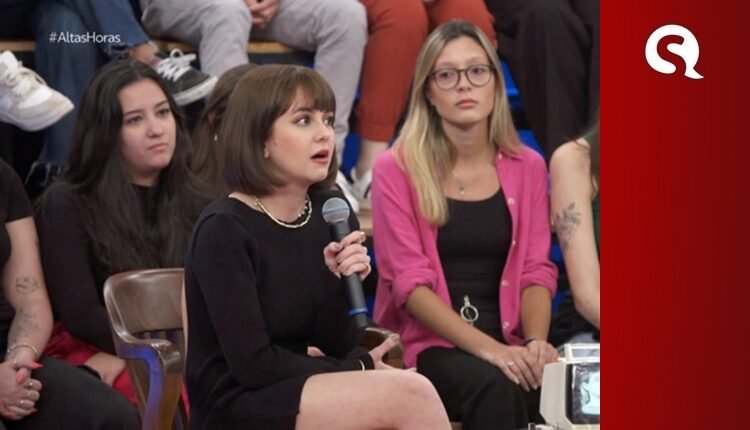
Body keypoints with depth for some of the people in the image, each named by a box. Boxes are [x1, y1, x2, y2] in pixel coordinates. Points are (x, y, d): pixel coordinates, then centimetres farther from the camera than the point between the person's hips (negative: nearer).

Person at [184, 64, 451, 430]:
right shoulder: (224, 230, -13)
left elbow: (336, 344, 7)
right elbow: (252, 365, -15)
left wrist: (343, 281, -12)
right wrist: (359, 369, -7)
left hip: (299, 388, 6)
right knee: (410, 395, -25)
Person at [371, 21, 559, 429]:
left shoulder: (527, 167, 11)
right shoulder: (396, 170, -1)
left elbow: (536, 271, 7)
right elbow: (409, 281, -8)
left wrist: (535, 341, -14)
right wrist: (485, 347, -21)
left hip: (508, 343, 3)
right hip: (428, 343, -3)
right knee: (495, 385, -36)